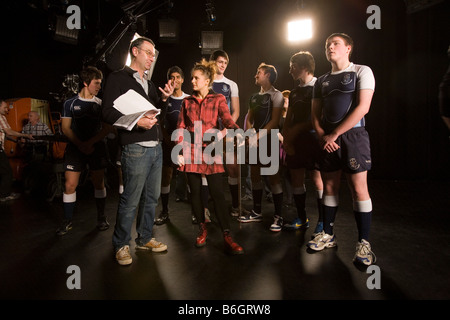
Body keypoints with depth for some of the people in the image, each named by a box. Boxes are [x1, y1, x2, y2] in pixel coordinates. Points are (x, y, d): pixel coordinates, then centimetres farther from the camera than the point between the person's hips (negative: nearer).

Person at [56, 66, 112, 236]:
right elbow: (65, 128, 2)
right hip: (75, 147, 0)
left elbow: (107, 128, 0)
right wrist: (80, 144, -11)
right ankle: (67, 221, 11)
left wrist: (90, 142, -12)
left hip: (96, 147, 1)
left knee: (99, 183, 4)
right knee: (70, 185, -3)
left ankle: (101, 217, 18)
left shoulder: (100, 104, 7)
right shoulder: (70, 103, 5)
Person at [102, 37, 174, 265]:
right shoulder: (118, 78, 0)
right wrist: (136, 121, -21)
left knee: (151, 197, 12)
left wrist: (164, 99, 4)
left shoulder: (149, 83, 22)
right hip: (135, 148, -7)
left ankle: (145, 239, 27)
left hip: (156, 147, 8)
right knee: (130, 200, -3)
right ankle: (121, 245, 14)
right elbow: (108, 113, -9)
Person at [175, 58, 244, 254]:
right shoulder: (187, 102, 13)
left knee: (217, 193, -7)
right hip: (191, 151, 3)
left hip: (212, 151, -2)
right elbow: (181, 128, 9)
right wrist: (179, 152, -1)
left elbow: (227, 119, -10)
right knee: (195, 192, 5)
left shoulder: (218, 100, 7)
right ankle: (202, 229, 23)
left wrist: (236, 130, -32)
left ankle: (227, 238, -5)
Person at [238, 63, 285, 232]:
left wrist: (258, 136, -17)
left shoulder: (276, 95, -3)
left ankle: (278, 216, 3)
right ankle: (257, 212, 22)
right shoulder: (254, 97, 19)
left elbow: (274, 121, -12)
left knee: (273, 177, -6)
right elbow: (249, 119, 16)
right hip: (255, 141, 7)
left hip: (270, 140, -7)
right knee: (255, 175, 9)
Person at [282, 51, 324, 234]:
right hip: (295, 141, 7)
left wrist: (297, 128, -9)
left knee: (317, 179, -5)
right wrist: (286, 140, 4)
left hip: (312, 139, -7)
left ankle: (322, 221, 8)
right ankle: (301, 218, 21)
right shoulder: (294, 92, 18)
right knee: (296, 178, 8)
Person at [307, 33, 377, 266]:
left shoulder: (361, 72, 2)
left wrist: (334, 134, -13)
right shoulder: (321, 81, 17)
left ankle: (363, 242, 6)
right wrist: (322, 136, -6)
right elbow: (315, 114, 13)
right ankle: (328, 234, 20)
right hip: (327, 140, 5)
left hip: (353, 136, -5)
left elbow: (362, 107, -10)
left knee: (358, 188, -5)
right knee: (329, 187, 8)